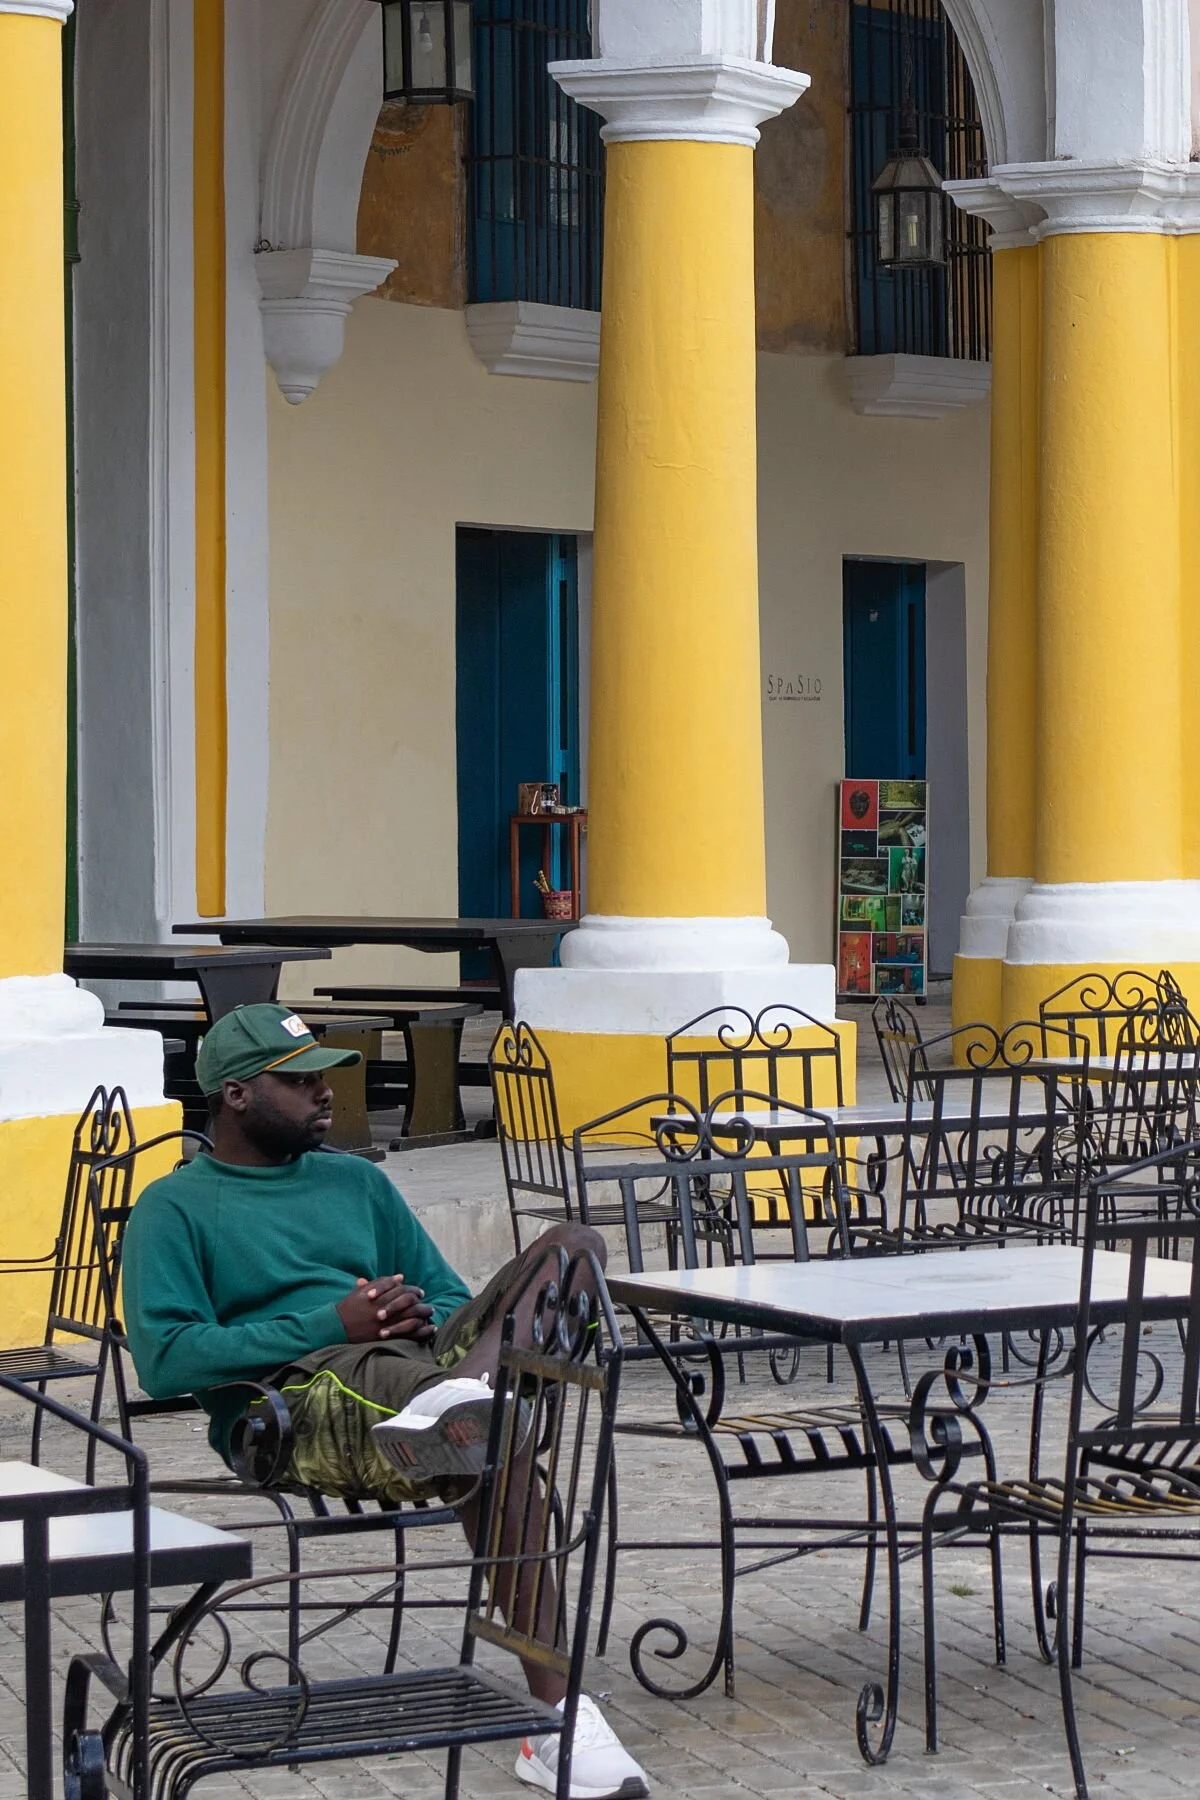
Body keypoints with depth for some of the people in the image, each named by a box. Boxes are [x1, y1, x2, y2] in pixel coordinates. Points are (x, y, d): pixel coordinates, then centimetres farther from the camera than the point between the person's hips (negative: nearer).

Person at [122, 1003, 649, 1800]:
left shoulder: (357, 1181, 30)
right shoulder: (175, 1209, 10)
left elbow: (452, 1296, 28)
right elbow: (165, 1360, -6)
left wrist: (427, 1319, 0)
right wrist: (330, 1327, -14)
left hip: (414, 1362, 6)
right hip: (296, 1397, -5)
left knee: (573, 1243, -21)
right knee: (491, 1439, -37)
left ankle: (464, 1392, -48)